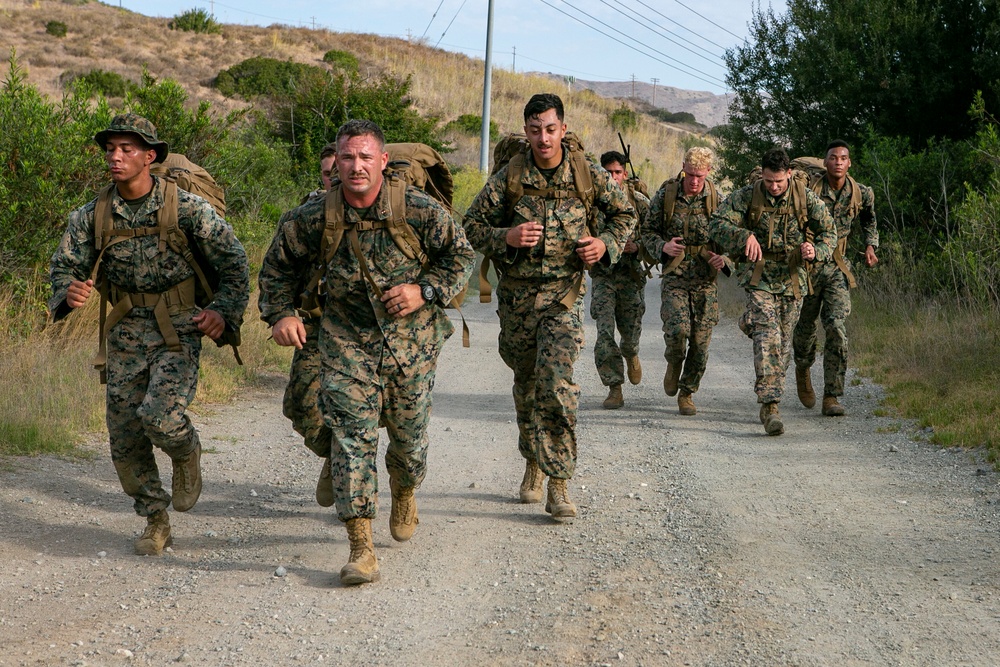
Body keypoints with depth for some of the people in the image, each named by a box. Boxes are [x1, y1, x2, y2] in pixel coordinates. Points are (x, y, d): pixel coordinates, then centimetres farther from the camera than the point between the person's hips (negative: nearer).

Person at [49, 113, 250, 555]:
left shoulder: (185, 207, -9)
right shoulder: (93, 215, 0)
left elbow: (233, 261, -2)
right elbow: (65, 266, 5)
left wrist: (225, 311, -13)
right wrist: (68, 292, -18)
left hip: (177, 332, -4)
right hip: (126, 334, 4)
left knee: (160, 416, -25)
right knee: (125, 437, 4)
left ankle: (186, 452, 12)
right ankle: (155, 523, 23)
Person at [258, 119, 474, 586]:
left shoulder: (419, 211, -14)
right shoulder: (314, 219, -10)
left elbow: (460, 253, 0)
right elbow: (278, 265, 8)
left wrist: (425, 291, -13)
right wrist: (280, 314, -3)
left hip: (412, 340, 0)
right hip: (347, 340, 0)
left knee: (408, 433, 14)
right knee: (352, 435, -13)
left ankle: (404, 495, 50)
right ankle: (360, 549, -13)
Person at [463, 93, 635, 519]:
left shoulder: (588, 175, -3)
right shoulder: (508, 178, -4)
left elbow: (624, 214, 12)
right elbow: (472, 224, 2)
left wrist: (605, 243, -7)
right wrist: (505, 237, -17)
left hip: (564, 296, -2)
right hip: (517, 296, 2)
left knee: (557, 384, -16)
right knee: (526, 384, 14)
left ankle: (558, 482, -10)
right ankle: (532, 462, 36)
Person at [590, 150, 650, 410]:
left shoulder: (639, 201, -1)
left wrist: (638, 247, -15)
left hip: (631, 274, 1)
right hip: (603, 274, -1)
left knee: (631, 331, 7)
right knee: (605, 332, -11)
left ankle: (630, 354, 45)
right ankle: (614, 389, -5)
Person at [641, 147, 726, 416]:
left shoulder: (717, 199, 2)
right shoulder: (665, 195, -1)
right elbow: (647, 231, 7)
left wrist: (723, 258, -11)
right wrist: (663, 247, -14)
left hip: (706, 280, 1)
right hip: (674, 276, -1)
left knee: (700, 340, 1)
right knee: (678, 329, -20)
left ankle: (686, 393, 19)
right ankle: (674, 363, 15)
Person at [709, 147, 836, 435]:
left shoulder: (806, 197, -2)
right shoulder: (747, 196, -7)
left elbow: (829, 231, 7)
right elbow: (717, 225, -11)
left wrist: (816, 250, -15)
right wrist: (744, 236, -30)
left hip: (793, 279, 3)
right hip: (761, 278, -3)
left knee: (783, 344, 11)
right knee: (768, 339, -20)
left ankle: (768, 401, 32)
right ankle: (770, 407, -26)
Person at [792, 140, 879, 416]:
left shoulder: (861, 194, 0)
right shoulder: (809, 190, -11)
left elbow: (869, 220, 21)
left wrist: (871, 246, 7)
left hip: (837, 269, 1)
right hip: (807, 266, -1)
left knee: (836, 327, -14)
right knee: (805, 327, 10)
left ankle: (831, 397, -11)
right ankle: (802, 370, 44)